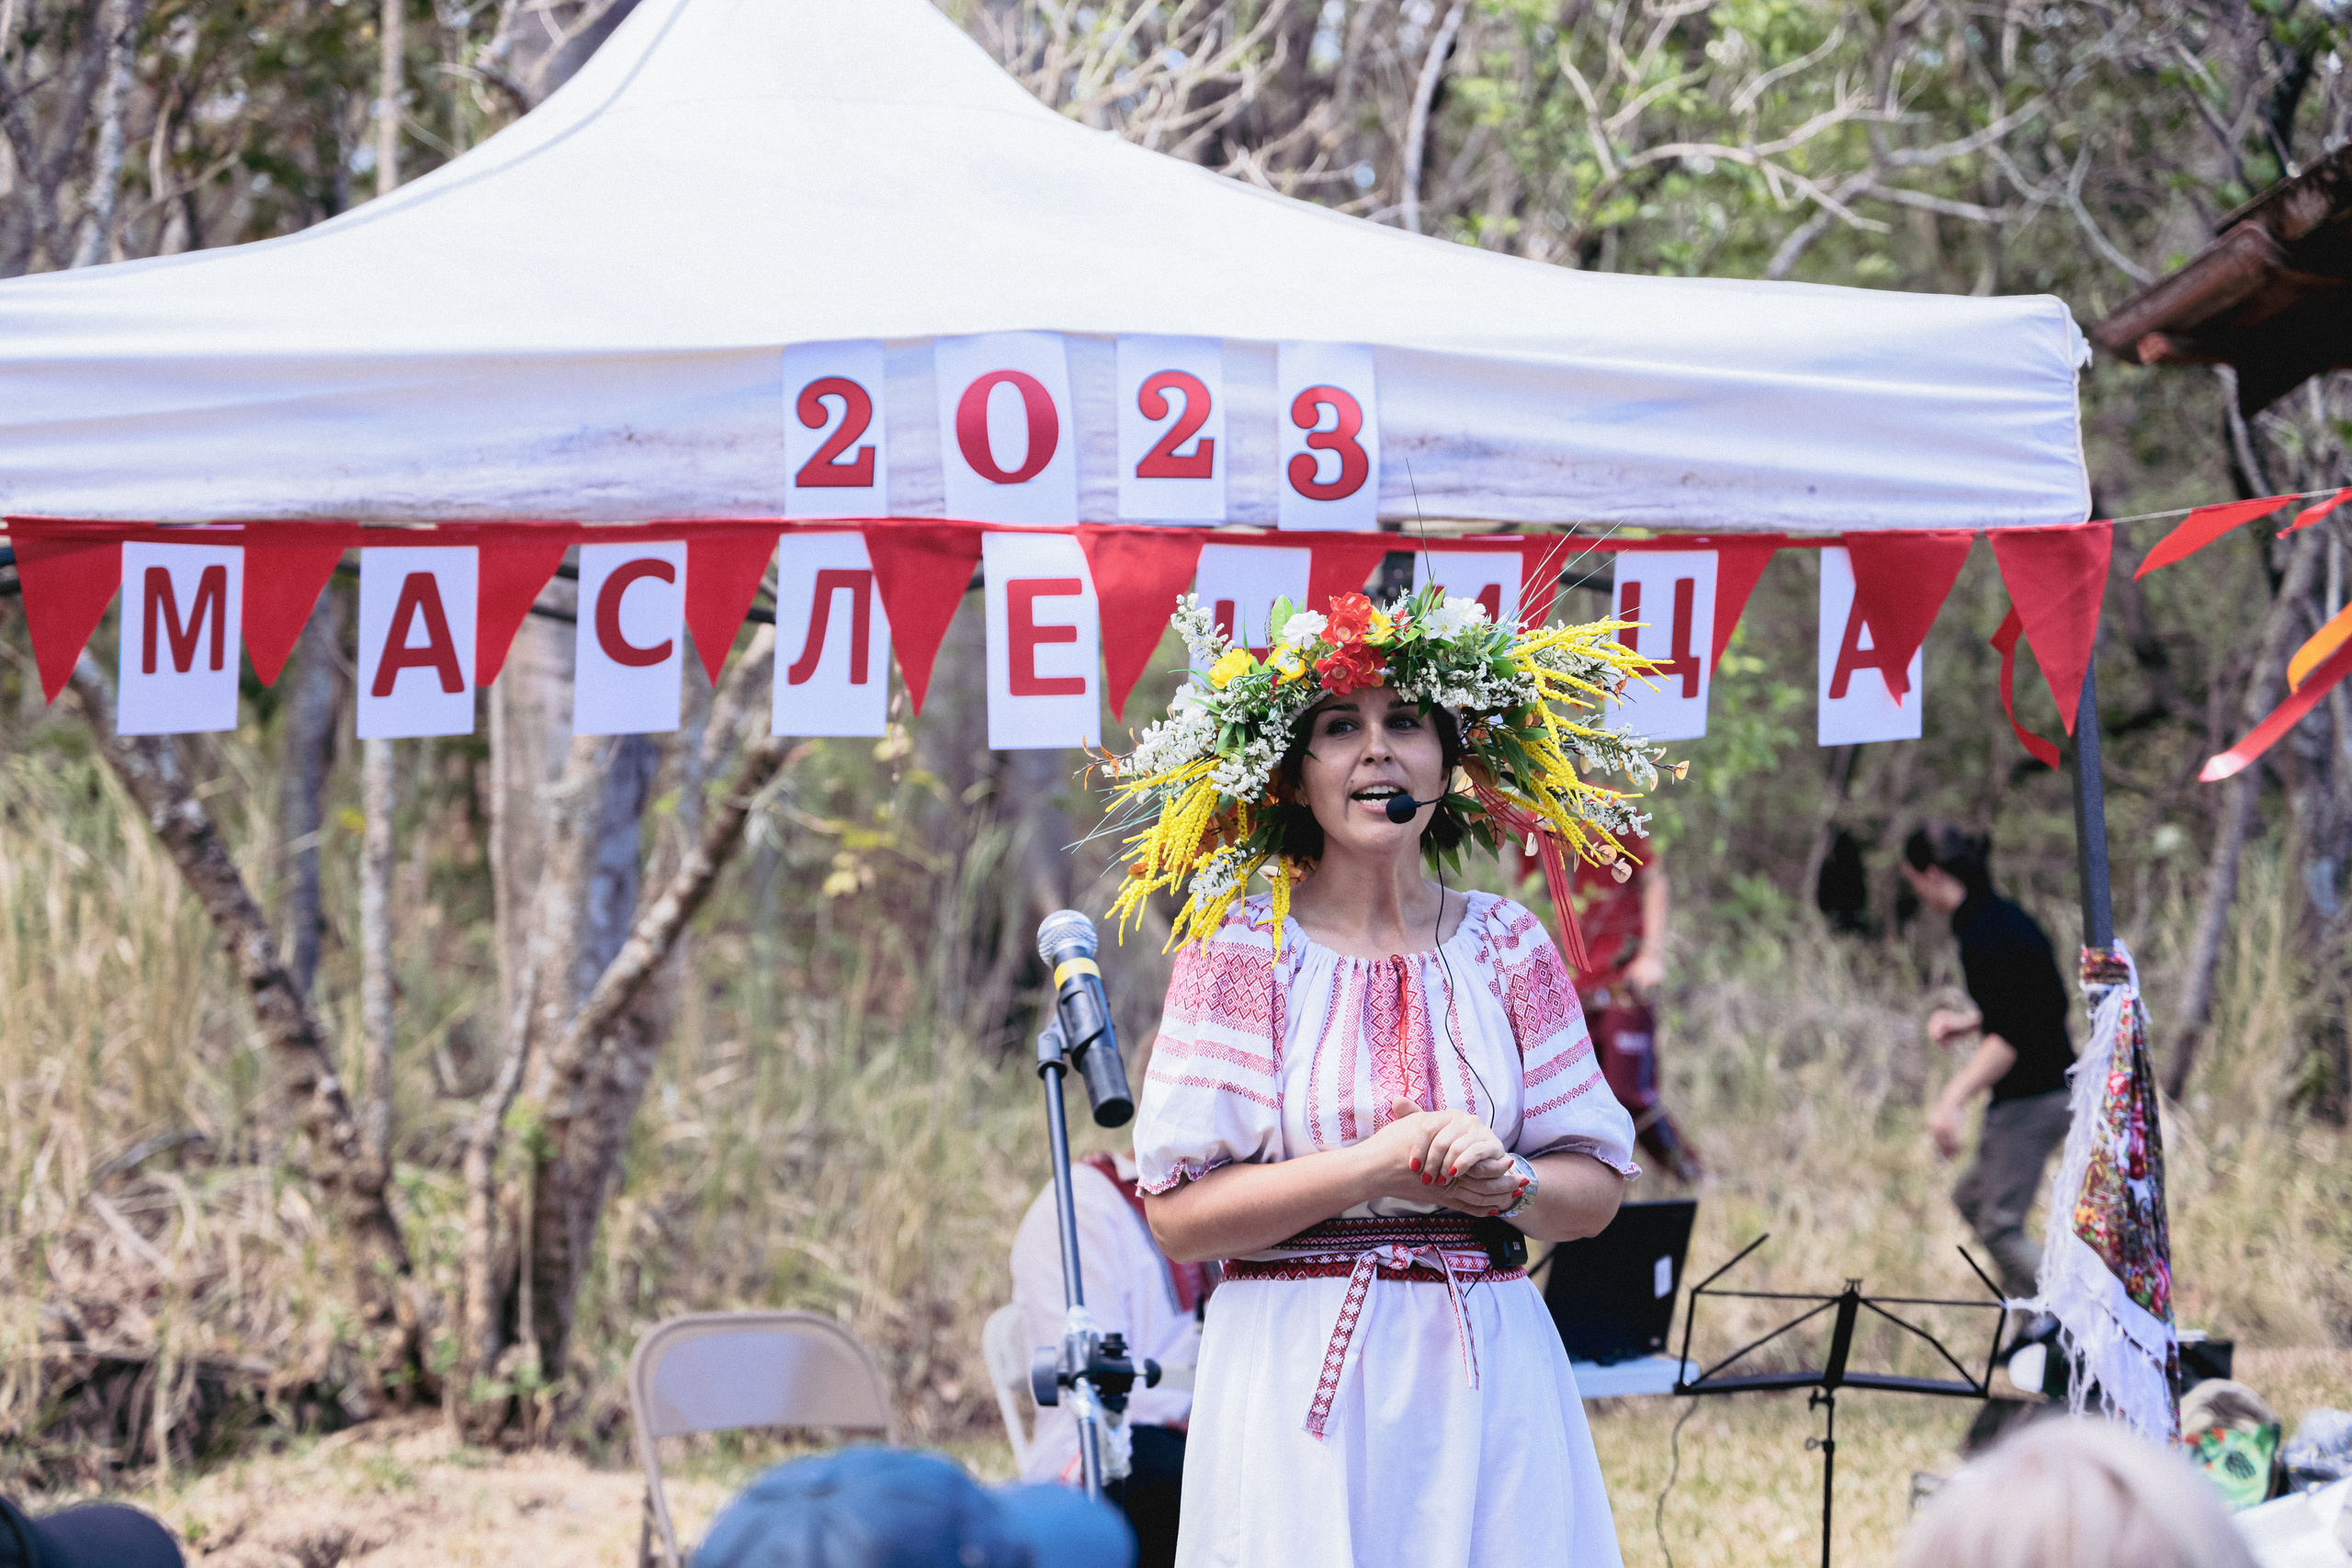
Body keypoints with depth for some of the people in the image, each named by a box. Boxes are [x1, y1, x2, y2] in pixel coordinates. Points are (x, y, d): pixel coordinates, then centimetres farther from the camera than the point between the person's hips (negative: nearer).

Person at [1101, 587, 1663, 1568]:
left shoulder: (1505, 945, 7)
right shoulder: (1240, 946, -2)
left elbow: (1599, 1187, 8)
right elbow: (1178, 1214, -9)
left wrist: (1504, 1185, -13)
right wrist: (1379, 1166, -16)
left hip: (1487, 1379, 3)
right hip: (1297, 1370, -3)